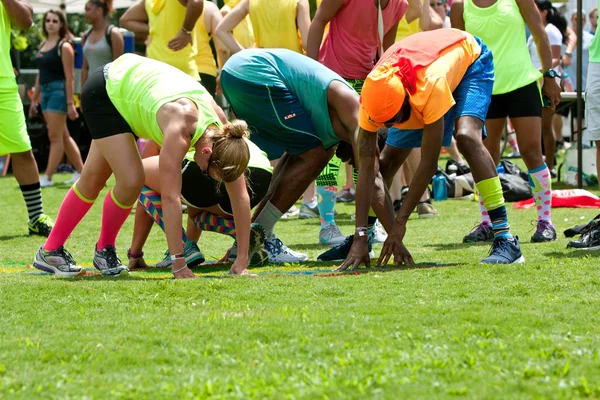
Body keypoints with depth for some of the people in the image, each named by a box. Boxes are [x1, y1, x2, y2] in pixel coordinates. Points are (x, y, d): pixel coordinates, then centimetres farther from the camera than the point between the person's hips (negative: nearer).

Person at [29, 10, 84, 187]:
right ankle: (80, 171, 19)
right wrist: (34, 99, 19)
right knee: (63, 136, 12)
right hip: (45, 92, 9)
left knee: (55, 136, -6)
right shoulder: (43, 45, 15)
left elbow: (70, 77, -12)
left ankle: (47, 177, -5)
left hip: (59, 91, -9)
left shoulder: (64, 46, -8)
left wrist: (70, 103, -17)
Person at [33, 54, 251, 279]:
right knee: (131, 181, -12)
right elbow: (170, 197, -42)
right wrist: (178, 263, -42)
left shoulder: (219, 120, -21)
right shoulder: (180, 127, -40)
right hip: (102, 92, -6)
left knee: (93, 179, 12)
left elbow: (239, 191, -16)